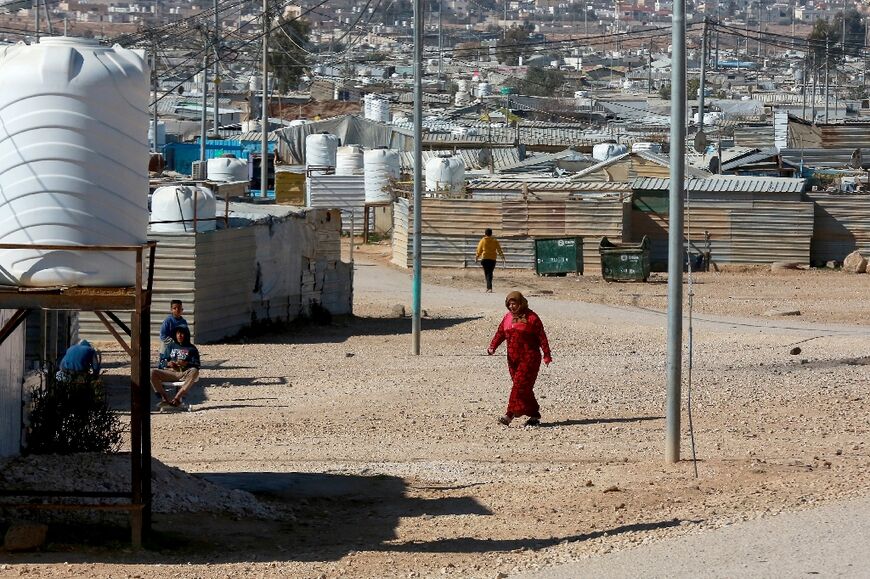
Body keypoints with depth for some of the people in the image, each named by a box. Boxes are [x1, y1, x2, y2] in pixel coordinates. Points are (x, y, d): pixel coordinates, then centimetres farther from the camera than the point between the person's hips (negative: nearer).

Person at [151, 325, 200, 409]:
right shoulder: (171, 346, 23)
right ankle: (166, 398, -29)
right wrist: (168, 363, -5)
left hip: (185, 374, -2)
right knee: (153, 372, -25)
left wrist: (187, 364, -15)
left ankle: (177, 397, -43)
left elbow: (196, 365, 4)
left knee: (194, 372, -37)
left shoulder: (191, 348, 14)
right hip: (170, 373, 2)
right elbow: (162, 361, 18)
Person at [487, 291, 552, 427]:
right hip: (513, 358, 7)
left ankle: (510, 414, -17)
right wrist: (493, 346, -10)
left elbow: (542, 337, -8)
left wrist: (547, 355, -12)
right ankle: (534, 416, 14)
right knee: (524, 387, 8)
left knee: (520, 385, -13)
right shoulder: (508, 317, 11)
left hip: (529, 358, -7)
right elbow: (500, 333, 8)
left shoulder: (531, 318, -7)